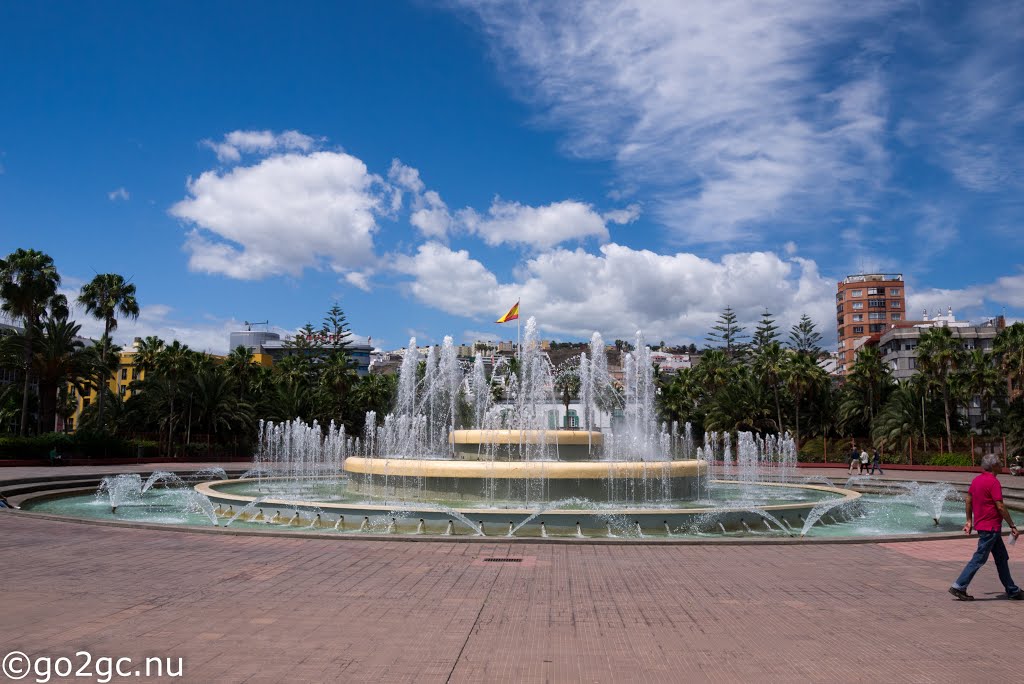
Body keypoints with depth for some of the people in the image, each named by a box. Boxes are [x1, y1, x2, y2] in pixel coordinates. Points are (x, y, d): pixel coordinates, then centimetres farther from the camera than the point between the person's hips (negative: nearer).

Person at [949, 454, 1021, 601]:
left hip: (982, 524, 9)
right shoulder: (993, 482, -17)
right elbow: (1000, 507, -19)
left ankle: (1012, 591, 24)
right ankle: (959, 587, -3)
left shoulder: (976, 480, 9)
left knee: (1002, 558, 16)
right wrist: (1012, 526, -11)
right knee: (979, 558, -5)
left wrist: (969, 520, 20)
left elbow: (968, 500, 15)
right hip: (991, 527, -9)